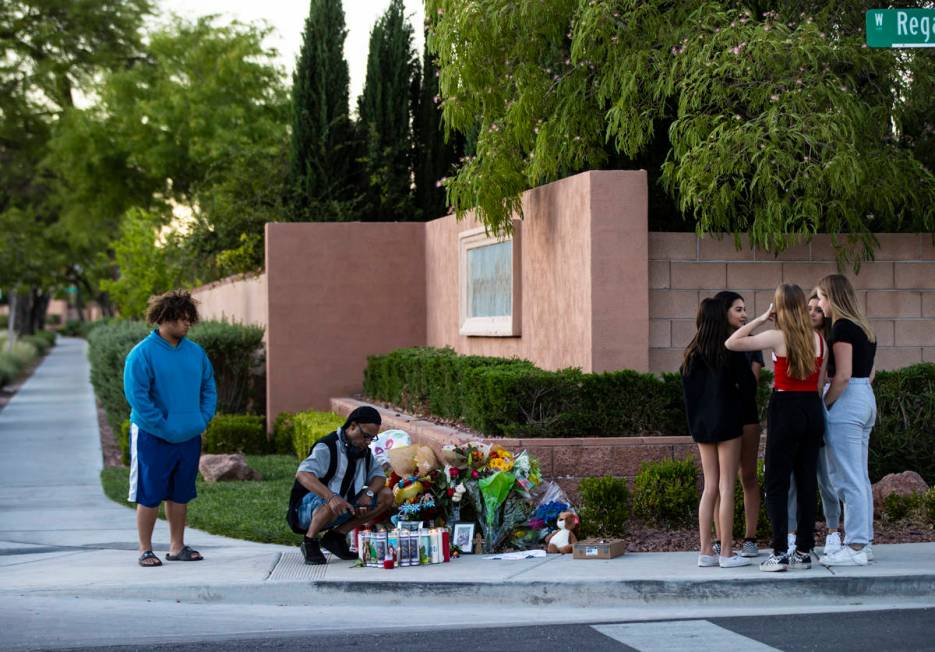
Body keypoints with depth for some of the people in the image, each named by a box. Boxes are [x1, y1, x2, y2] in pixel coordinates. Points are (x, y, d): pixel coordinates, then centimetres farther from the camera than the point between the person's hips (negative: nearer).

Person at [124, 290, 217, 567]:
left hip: (189, 438, 6)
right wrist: (164, 427, -18)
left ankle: (177, 547, 23)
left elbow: (208, 388, 15)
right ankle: (145, 550, 9)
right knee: (149, 495, 0)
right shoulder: (143, 353, -12)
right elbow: (137, 396, -16)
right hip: (153, 439, -6)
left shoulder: (195, 352, 8)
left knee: (180, 494, 13)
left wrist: (203, 420, 0)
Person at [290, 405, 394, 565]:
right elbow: (302, 474, -35)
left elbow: (379, 475, 9)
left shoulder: (364, 450, 7)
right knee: (333, 505, -42)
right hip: (308, 508, -8)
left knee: (386, 496, -3)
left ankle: (337, 535, -1)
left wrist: (368, 493, -16)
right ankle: (310, 542, -13)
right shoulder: (327, 447, -20)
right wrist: (331, 497, -50)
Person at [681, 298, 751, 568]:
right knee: (726, 488, -3)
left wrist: (694, 422, 12)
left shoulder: (692, 352, 5)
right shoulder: (729, 350, -9)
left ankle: (706, 551, 8)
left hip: (701, 424, 5)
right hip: (726, 422, -5)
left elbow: (687, 389, 7)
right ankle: (726, 553, -3)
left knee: (710, 488, 10)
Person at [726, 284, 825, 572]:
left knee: (776, 483, 0)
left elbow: (731, 343, -6)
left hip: (785, 410, -5)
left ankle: (780, 552, -5)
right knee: (807, 481, 9)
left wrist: (760, 320, 1)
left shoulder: (777, 337, -10)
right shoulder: (818, 340, 6)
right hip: (813, 410, 5)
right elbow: (821, 383, 9)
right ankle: (804, 551, 12)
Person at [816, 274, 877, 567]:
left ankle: (855, 547, -7)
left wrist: (823, 405, -12)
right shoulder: (864, 328, 15)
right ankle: (863, 542, 15)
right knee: (860, 477, 12)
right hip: (866, 399, 10)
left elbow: (843, 375, -19)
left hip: (846, 402, -10)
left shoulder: (842, 327, -13)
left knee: (848, 479, -7)